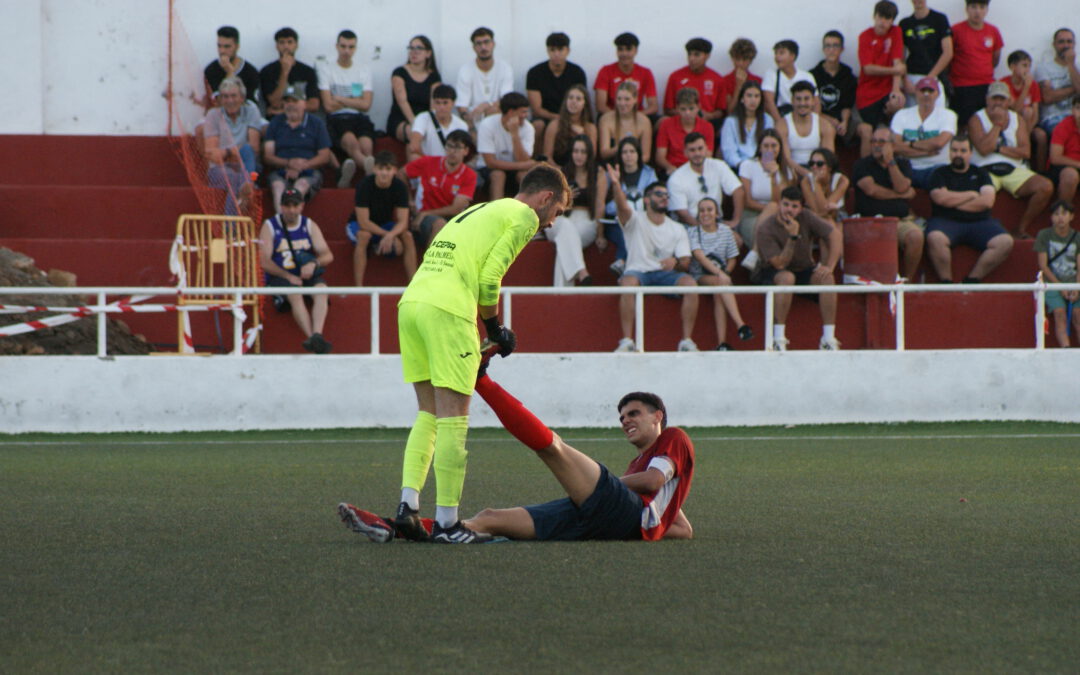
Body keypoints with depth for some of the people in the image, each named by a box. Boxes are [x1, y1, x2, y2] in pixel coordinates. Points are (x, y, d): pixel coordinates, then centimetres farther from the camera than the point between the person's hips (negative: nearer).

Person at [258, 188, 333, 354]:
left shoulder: (309, 226, 13)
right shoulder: (270, 226, 3)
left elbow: (328, 255, 6)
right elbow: (264, 262, -5)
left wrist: (314, 263, -17)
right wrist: (288, 276, -17)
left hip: (307, 276, 3)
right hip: (280, 277, -3)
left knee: (321, 290, -30)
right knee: (295, 295, -34)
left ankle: (317, 335, -48)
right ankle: (311, 337, -48)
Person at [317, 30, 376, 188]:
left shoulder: (364, 70, 21)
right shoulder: (326, 69, 13)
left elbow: (366, 105, 8)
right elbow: (328, 105, 3)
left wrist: (340, 99, 2)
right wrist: (355, 101, 8)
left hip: (360, 118, 4)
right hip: (337, 119, -4)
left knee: (366, 145, -35)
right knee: (350, 142, -40)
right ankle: (371, 168, -65)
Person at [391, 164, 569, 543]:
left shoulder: (479, 211, 31)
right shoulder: (523, 216, 5)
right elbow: (489, 277, -6)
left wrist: (486, 332, 19)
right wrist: (495, 330, 7)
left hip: (411, 300, 8)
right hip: (447, 309, -8)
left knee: (428, 413, 14)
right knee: (453, 418, -5)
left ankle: (408, 504, 2)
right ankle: (446, 522, -5)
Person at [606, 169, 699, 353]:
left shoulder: (678, 229, 14)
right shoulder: (635, 220, 6)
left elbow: (685, 263, 5)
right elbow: (622, 206, -18)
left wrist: (675, 262, -21)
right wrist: (616, 185, -38)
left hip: (666, 274, 3)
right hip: (638, 272, -3)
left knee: (690, 282, -28)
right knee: (629, 282, -38)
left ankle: (686, 341, -25)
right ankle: (627, 341, -37)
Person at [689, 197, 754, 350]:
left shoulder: (726, 231, 9)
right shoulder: (693, 232, 0)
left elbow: (732, 259, 11)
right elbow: (699, 256, -15)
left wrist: (725, 273, -11)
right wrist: (719, 273, -28)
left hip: (720, 276, 2)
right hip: (699, 276, -2)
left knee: (719, 294, -31)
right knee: (721, 283, -33)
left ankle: (722, 342, -36)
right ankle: (740, 325, -43)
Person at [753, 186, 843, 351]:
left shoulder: (805, 218, -9)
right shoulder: (765, 228, -19)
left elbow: (836, 235, -10)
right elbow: (780, 264, -24)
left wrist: (829, 266, -20)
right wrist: (792, 237, -33)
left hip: (804, 271, 4)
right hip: (774, 275, -4)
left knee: (826, 277, -27)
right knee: (787, 278, -39)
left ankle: (829, 338, -26)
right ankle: (778, 339, -35)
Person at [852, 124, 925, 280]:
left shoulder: (902, 163, 17)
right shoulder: (862, 165, 11)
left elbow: (901, 188, -2)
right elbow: (870, 189, -5)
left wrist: (890, 162, -4)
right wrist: (903, 195, 1)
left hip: (900, 219, 2)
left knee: (916, 236, -31)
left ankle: (907, 279, -14)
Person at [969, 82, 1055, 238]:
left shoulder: (1017, 119, 15)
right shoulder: (976, 119, 5)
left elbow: (1025, 152, 3)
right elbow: (983, 149, -12)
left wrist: (998, 148, -5)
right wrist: (998, 123, -6)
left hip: (1013, 170, 4)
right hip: (986, 170, -4)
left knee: (1046, 187, -20)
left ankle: (1022, 228, -7)